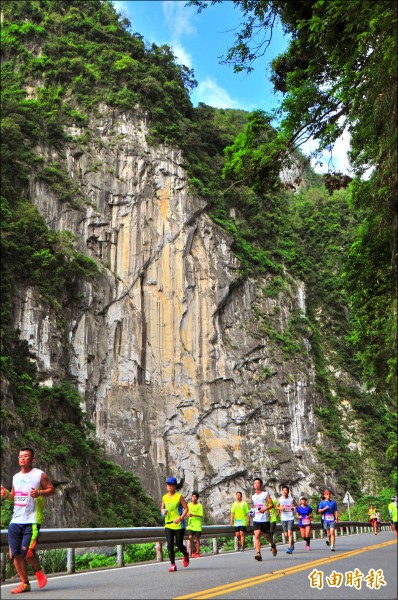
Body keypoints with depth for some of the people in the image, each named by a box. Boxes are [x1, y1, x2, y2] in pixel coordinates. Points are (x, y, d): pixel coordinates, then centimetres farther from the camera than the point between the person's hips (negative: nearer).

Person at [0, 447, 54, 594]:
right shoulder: (16, 477, 15)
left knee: (27, 553, -12)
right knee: (16, 554, 4)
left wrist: (40, 493, -20)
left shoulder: (40, 475, -2)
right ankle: (24, 583, 17)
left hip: (32, 521, -6)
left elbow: (51, 489, -2)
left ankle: (38, 571, 18)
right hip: (15, 521, 6)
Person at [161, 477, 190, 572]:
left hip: (178, 524, -4)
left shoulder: (179, 496, -7)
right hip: (168, 524, 4)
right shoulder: (165, 497, 6)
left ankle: (186, 554, 34)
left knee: (179, 544, 0)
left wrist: (180, 518, -16)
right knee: (170, 544, -6)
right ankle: (173, 565, 3)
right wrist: (163, 511, -5)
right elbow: (162, 508, 19)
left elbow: (186, 508, -5)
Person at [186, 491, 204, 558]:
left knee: (197, 538, 1)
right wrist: (188, 515, -2)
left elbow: (201, 515, -12)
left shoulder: (199, 505, -5)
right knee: (190, 537, -11)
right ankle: (193, 550, 9)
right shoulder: (189, 504, 7)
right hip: (190, 524, 3)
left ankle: (197, 552, 14)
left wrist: (193, 515, -23)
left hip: (197, 525, -3)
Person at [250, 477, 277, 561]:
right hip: (256, 519, 3)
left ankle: (273, 545, 40)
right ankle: (258, 554, -18)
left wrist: (265, 508, -20)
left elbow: (272, 505, -4)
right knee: (257, 536, -14)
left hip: (265, 519, -3)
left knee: (266, 536, 9)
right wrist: (252, 512, 9)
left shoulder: (265, 494, 0)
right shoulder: (253, 496, 14)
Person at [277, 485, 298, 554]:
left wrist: (293, 508, -12)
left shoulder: (291, 499, -4)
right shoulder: (280, 499, 2)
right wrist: (280, 508, -8)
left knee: (290, 533, -14)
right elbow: (277, 506, 13)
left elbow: (296, 505, 10)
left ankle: (290, 548, -9)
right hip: (283, 519, 3)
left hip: (290, 518, -3)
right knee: (286, 535, 7)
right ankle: (292, 542, 36)